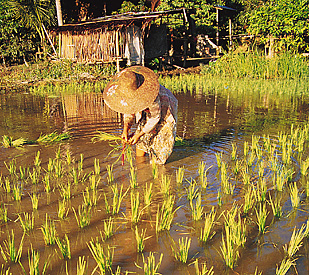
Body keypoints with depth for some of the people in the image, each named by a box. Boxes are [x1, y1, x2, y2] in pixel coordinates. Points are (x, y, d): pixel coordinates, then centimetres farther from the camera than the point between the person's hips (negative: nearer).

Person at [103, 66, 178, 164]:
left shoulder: (151, 93, -42)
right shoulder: (127, 92, -23)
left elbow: (155, 117, -29)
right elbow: (129, 111, -6)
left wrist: (139, 135, -24)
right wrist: (125, 129, -21)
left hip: (164, 110, -6)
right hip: (149, 109, 6)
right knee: (141, 140, 2)